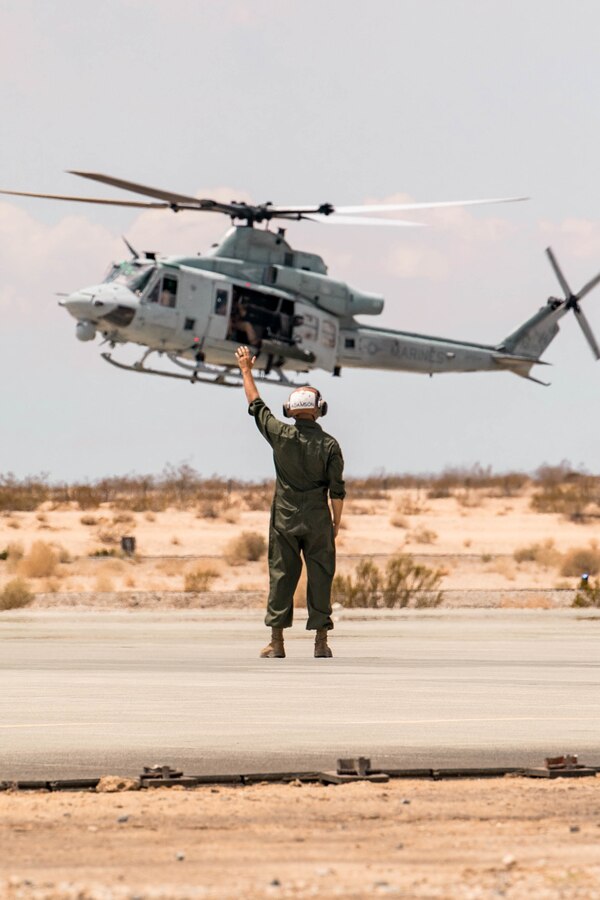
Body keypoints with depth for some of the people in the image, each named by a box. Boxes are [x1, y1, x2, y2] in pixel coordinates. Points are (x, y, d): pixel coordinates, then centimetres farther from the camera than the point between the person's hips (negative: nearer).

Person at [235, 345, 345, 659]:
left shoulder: (281, 435, -5)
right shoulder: (329, 445, -6)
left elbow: (256, 406, 10)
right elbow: (337, 490, -5)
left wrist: (246, 370, 21)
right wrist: (336, 521, 7)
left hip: (285, 520, 1)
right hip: (318, 521, -1)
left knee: (281, 576, 4)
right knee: (320, 576, 3)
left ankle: (276, 642, 4)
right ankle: (320, 641, 1)